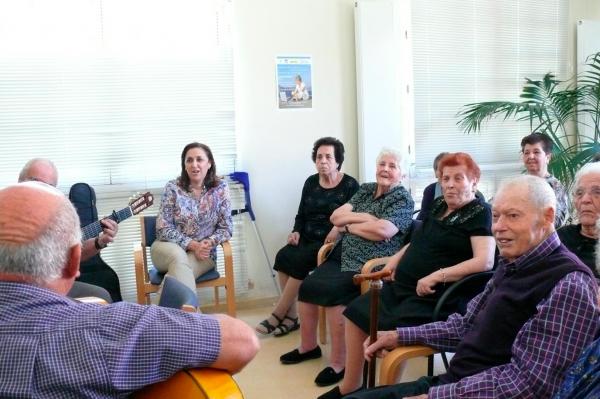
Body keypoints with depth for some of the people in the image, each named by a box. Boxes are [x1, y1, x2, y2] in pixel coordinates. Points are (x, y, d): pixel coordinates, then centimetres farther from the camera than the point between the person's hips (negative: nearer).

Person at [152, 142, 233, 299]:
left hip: (203, 253, 0)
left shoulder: (220, 189, -3)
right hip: (168, 248, 0)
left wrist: (210, 242, -22)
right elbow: (164, 229, -9)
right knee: (178, 256, -35)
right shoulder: (172, 188, -7)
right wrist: (192, 245, -20)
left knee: (179, 269, -32)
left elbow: (226, 228, -1)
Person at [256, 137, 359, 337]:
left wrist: (339, 229, -25)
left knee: (298, 260, -28)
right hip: (307, 239, 5)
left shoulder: (350, 185, -1)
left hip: (331, 243, -5)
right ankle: (291, 316, -17)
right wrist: (296, 231, -2)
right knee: (283, 256, -24)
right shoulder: (311, 182, 13)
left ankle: (278, 315, -13)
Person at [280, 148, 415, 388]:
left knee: (333, 291, -28)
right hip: (344, 256, 7)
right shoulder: (365, 189, 17)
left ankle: (339, 363, -17)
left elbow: (383, 230, -21)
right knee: (307, 286, -10)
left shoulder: (403, 199, -3)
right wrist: (363, 217, -9)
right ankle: (308, 346, 11)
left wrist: (350, 225, -7)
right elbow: (336, 217, 7)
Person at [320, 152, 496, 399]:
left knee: (388, 336, -25)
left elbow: (485, 261, -20)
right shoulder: (439, 205, 14)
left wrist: (437, 276, -24)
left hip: (434, 297, -8)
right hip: (402, 286, 9)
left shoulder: (480, 213, -8)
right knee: (356, 314, 2)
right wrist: (394, 261, 7)